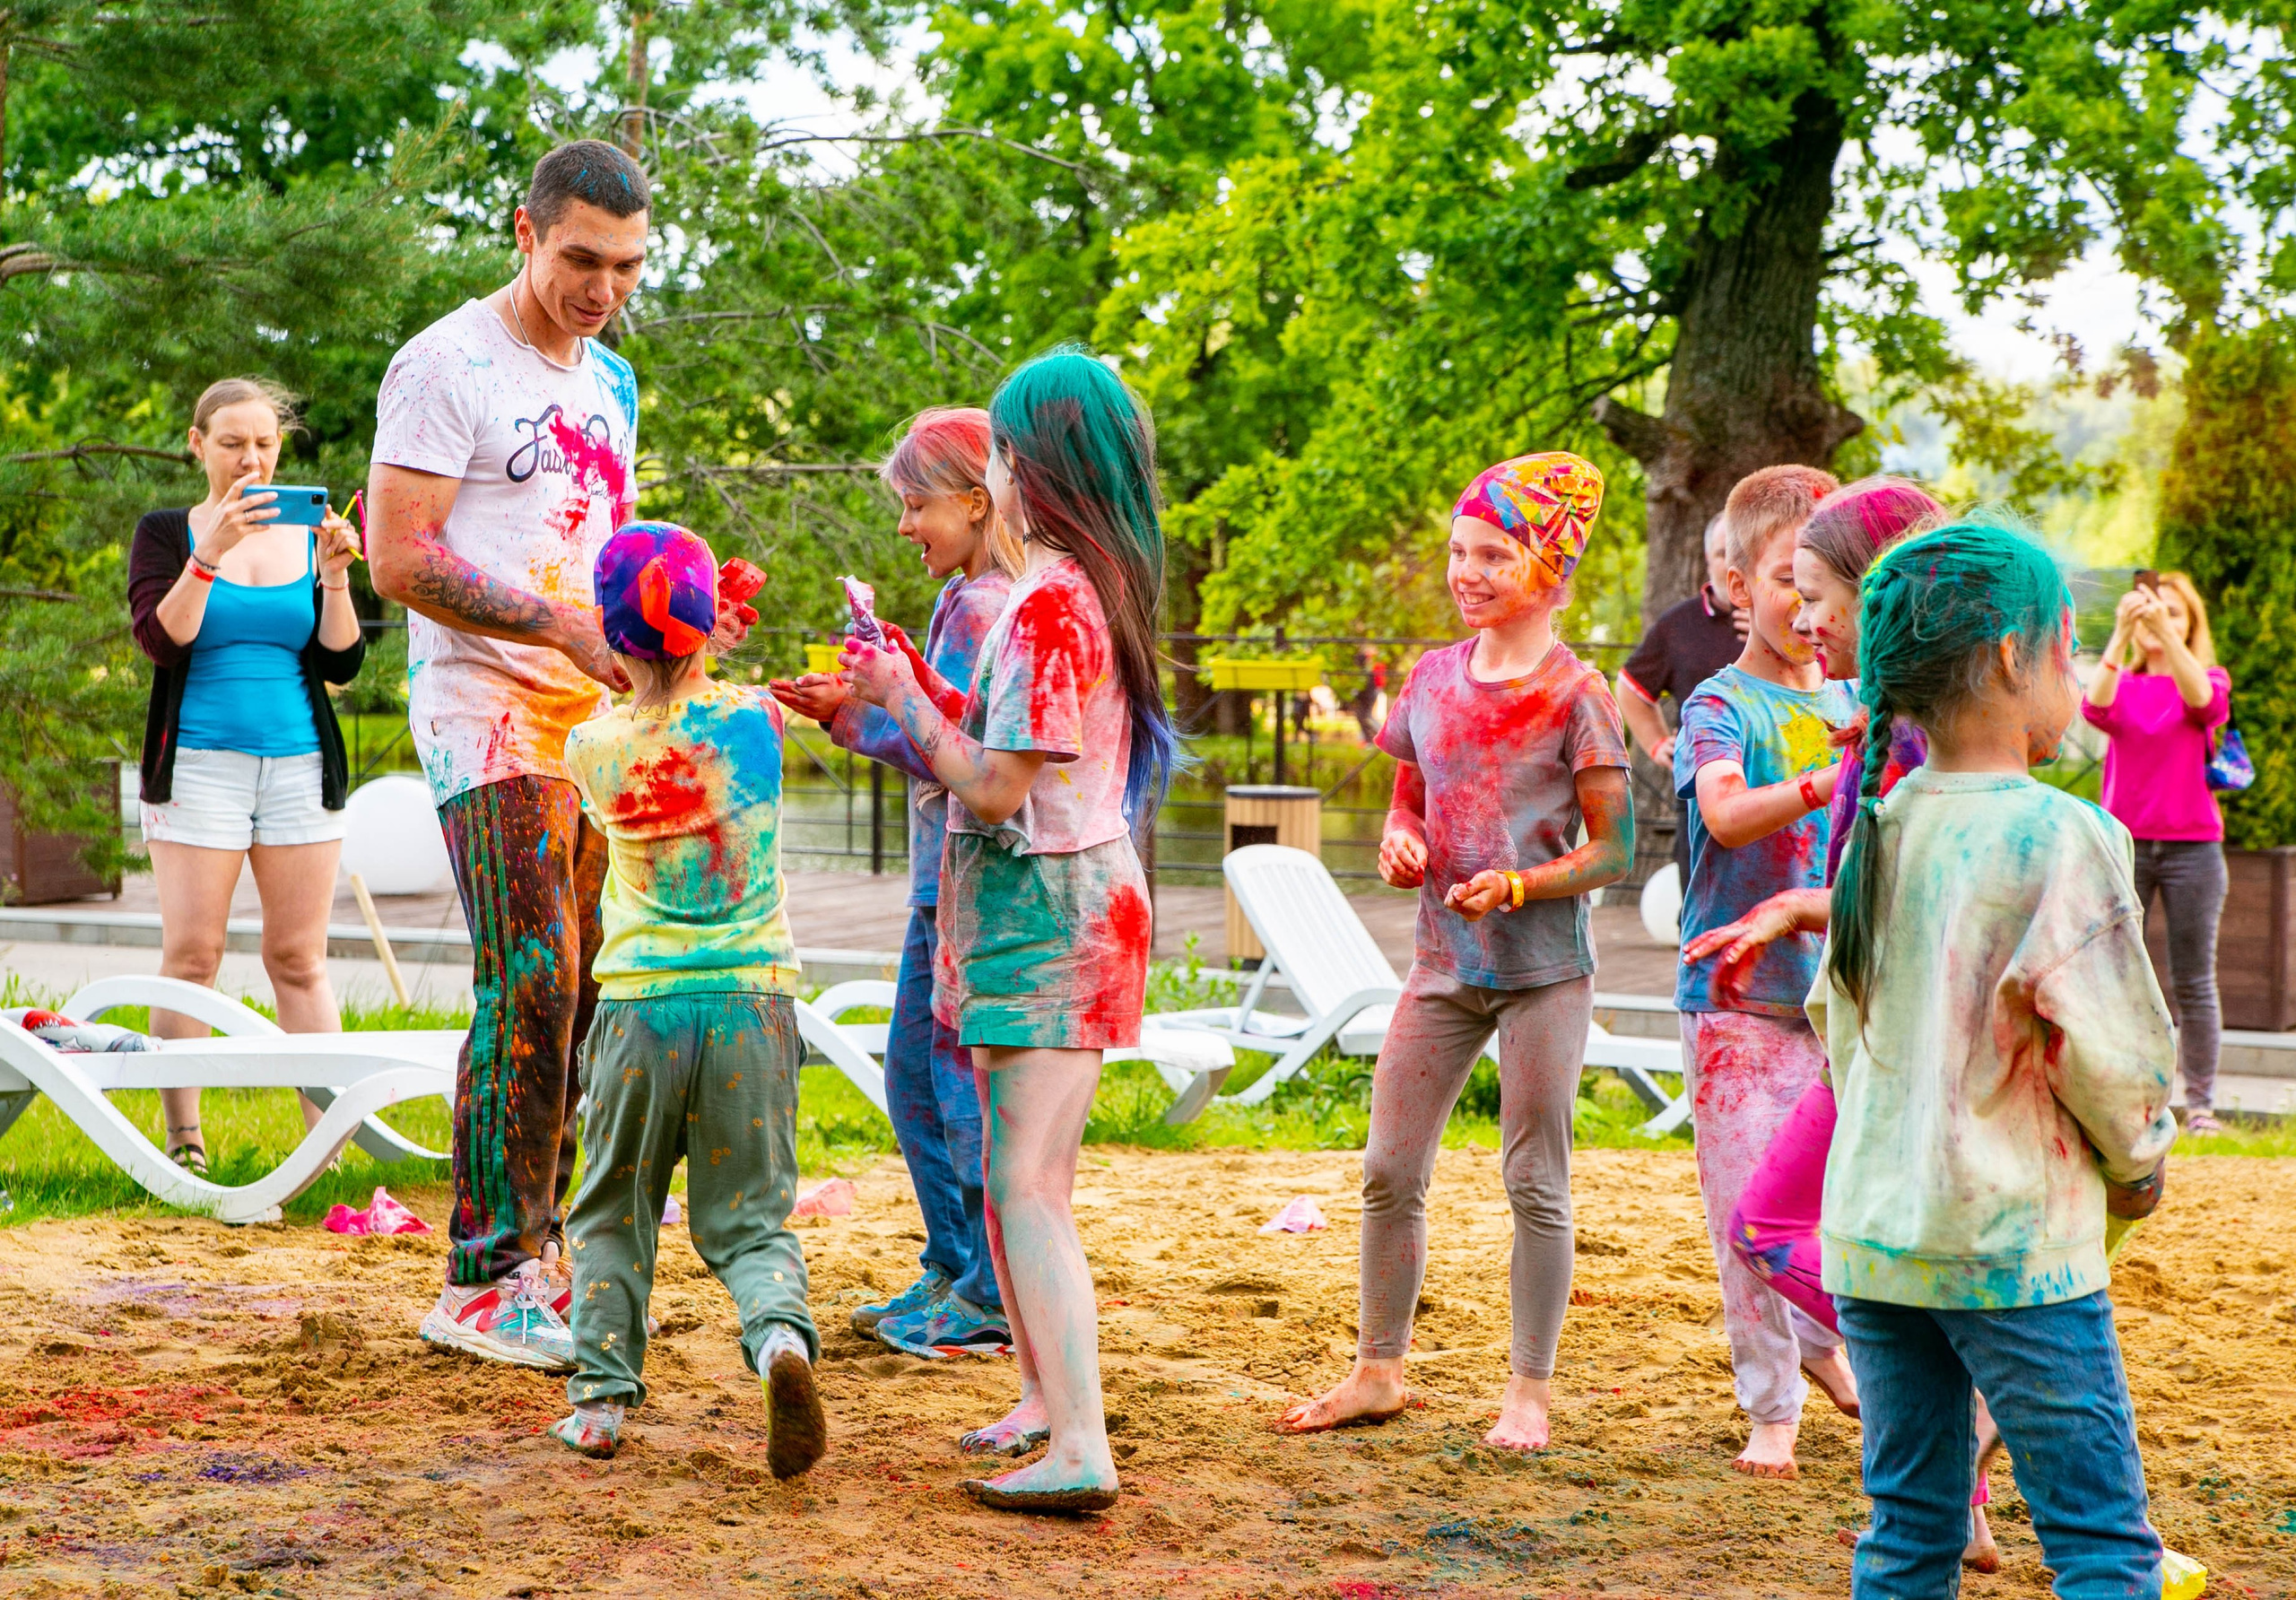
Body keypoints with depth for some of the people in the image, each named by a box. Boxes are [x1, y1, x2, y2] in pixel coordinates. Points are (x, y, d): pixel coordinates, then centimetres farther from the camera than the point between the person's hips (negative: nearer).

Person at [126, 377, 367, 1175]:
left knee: (299, 959, 1)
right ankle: (182, 1137, 0)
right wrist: (212, 554, -20)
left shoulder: (310, 535, 11)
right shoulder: (167, 533, 6)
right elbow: (160, 638, -10)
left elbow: (342, 663, 4)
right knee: (190, 955, -5)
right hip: (199, 764, -2)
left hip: (300, 763, 2)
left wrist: (333, 577, -10)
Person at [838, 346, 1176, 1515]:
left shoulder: (1049, 604, -18)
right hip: (1047, 913, 10)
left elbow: (994, 790, -20)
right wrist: (911, 687, 15)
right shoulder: (1088, 589, 14)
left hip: (1048, 922, -10)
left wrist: (905, 702, -7)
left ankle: (1081, 1451, -14)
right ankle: (1044, 1397, 28)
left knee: (1028, 1187, -12)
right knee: (1012, 1177, 18)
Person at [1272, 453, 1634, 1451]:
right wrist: (1400, 847, -5)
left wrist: (1516, 885, -21)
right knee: (1389, 1171, 5)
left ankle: (1530, 1392, 12)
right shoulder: (1432, 677, 8)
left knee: (1534, 1181, 1)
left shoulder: (1576, 695, -7)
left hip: (1543, 968, -5)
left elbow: (1615, 849, -8)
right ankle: (1378, 1372, 19)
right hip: (1445, 960, 5)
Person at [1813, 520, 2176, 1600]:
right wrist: (2139, 1165, 7)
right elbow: (2108, 1039, -12)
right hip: (2018, 1246, -6)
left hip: (1870, 1234, 6)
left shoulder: (1878, 830, 5)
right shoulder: (2059, 834, -14)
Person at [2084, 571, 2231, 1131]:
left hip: (2191, 844, -1)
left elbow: (2202, 700, -18)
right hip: (2123, 842, 1)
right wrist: (2121, 634, -25)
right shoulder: (2123, 684, 10)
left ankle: (2201, 1102, 5)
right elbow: (2095, 707, -14)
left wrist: (2166, 629, -29)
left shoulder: (2211, 679, 6)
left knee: (2193, 981, 1)